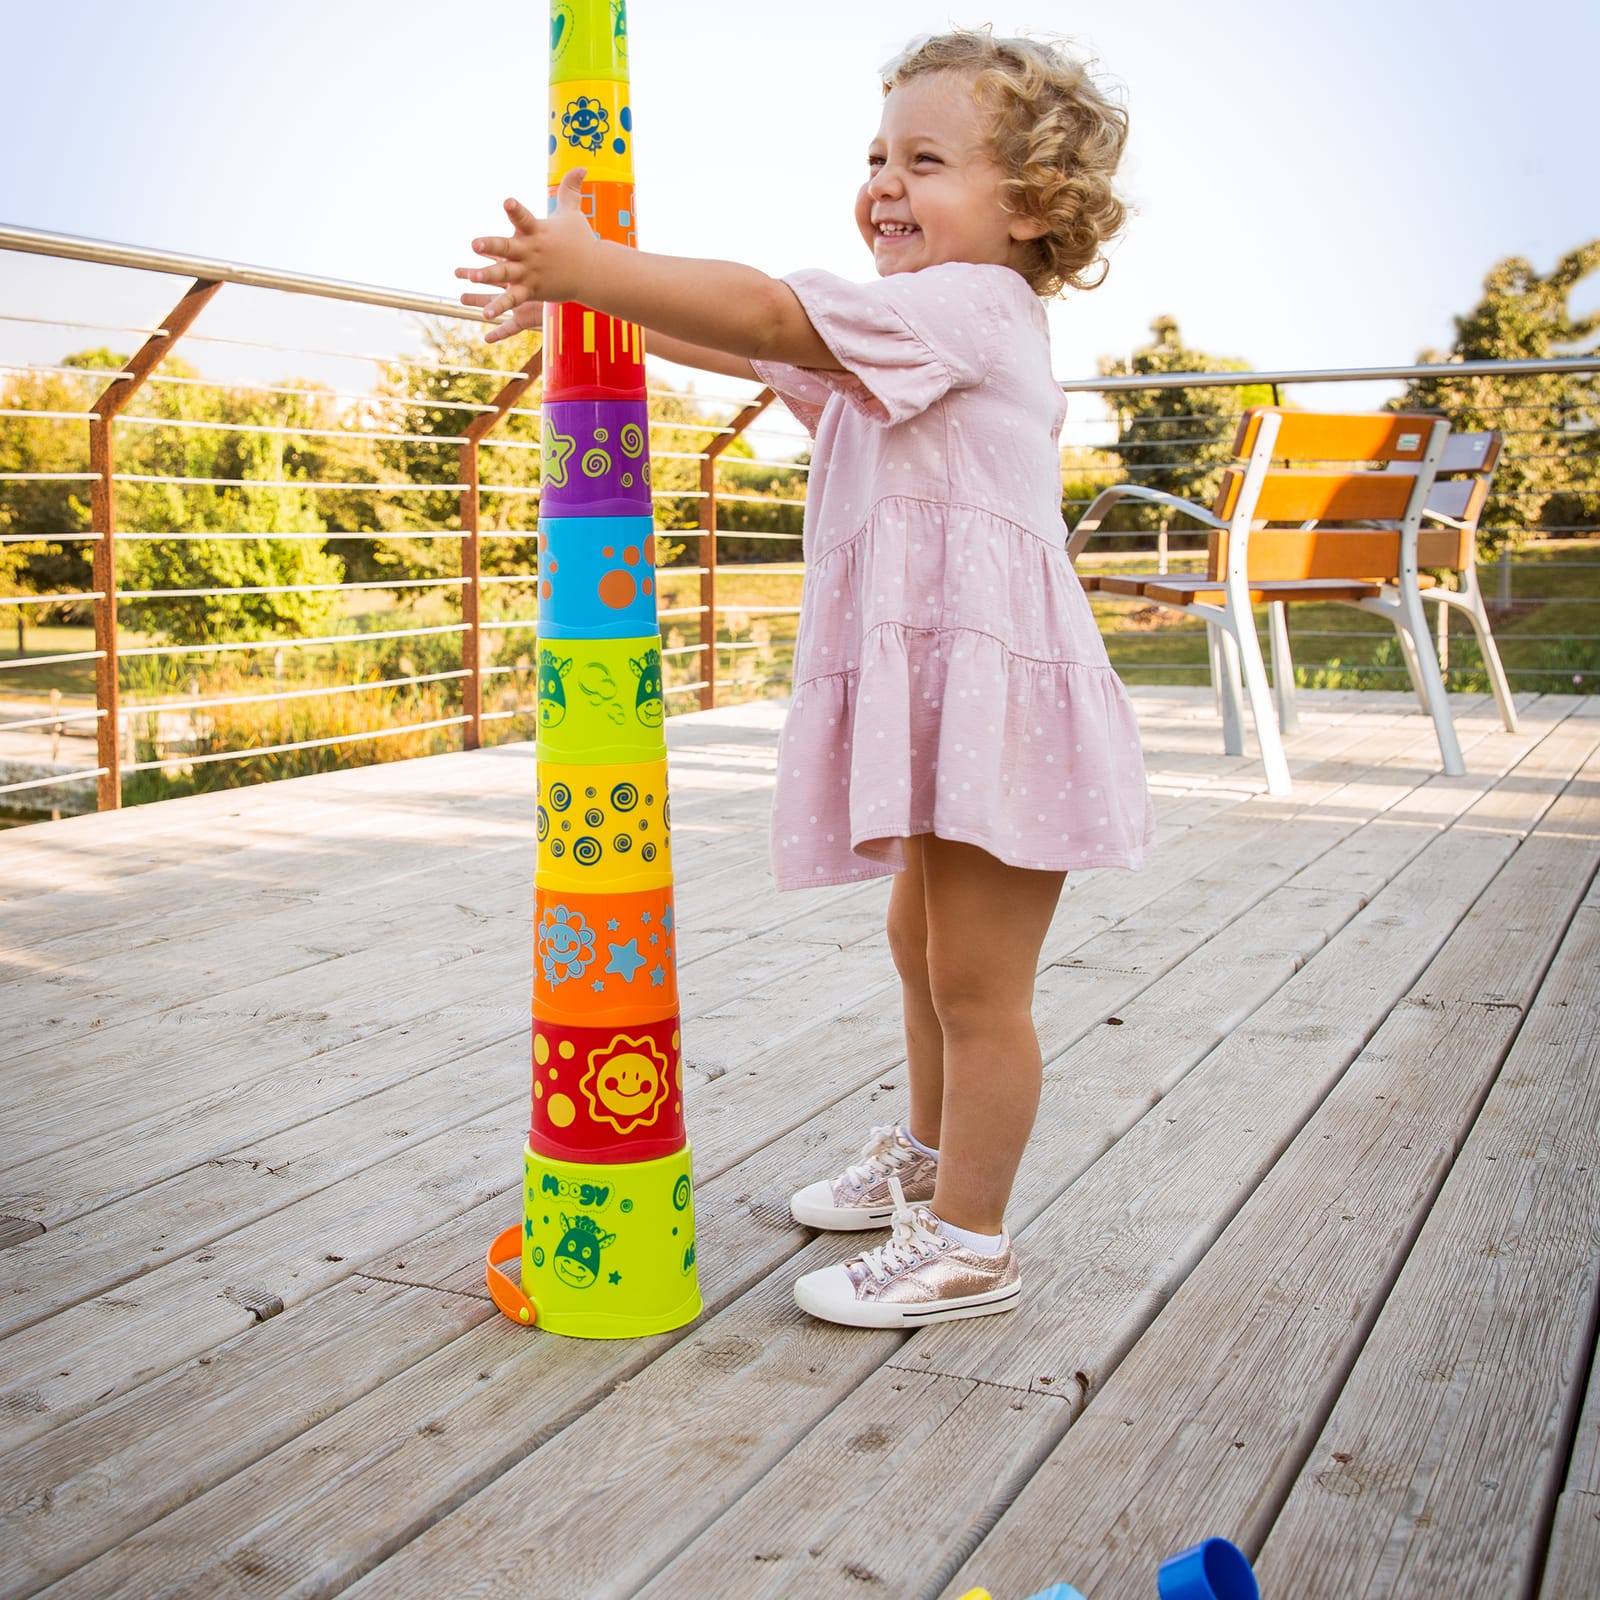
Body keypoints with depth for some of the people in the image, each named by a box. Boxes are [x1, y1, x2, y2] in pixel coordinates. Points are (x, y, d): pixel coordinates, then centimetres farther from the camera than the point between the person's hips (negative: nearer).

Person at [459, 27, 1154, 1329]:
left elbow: (772, 316, -23)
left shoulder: (968, 305, -13)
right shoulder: (904, 332, 19)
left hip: (995, 690, -11)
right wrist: (589, 299, 13)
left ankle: (969, 1243, 11)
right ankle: (929, 1155, 42)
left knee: (977, 981, -2)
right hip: (928, 693, 11)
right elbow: (758, 352, 20)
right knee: (923, 945, 23)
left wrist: (592, 268, -20)